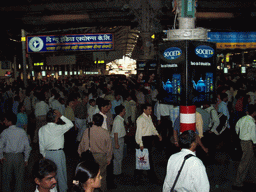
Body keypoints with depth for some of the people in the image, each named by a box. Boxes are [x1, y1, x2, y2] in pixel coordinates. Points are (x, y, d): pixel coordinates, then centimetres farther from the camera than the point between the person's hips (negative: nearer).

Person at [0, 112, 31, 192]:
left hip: (7, 156, -1)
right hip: (19, 157, 1)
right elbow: (27, 147, -2)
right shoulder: (22, 131, -4)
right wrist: (26, 159, 7)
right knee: (19, 177, 12)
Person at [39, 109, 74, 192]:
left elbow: (41, 144, 6)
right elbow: (70, 124, -6)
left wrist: (44, 154, 17)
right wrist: (61, 116, -6)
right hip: (58, 153, -5)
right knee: (61, 173, 9)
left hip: (47, 153, 5)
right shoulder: (58, 128, -17)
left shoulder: (42, 129, 0)